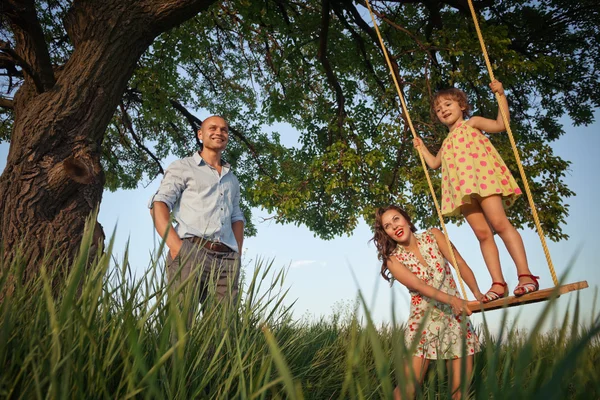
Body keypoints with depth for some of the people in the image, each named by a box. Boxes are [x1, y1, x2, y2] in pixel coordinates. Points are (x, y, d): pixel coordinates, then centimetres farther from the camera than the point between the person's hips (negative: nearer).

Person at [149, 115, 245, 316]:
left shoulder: (232, 179, 29)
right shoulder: (183, 167, 13)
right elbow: (159, 205, 2)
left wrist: (237, 256, 11)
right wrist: (175, 245, -14)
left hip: (227, 258, 4)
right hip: (190, 251, -4)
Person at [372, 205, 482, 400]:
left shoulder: (433, 236, 1)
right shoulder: (393, 260, -5)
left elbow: (460, 264, -7)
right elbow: (419, 286, -18)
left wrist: (477, 294, -22)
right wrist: (451, 299, -33)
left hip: (455, 316, 2)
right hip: (423, 319, -2)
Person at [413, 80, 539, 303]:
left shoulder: (472, 124, 17)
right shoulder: (447, 142, 33)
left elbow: (500, 124, 3)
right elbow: (434, 163, 42)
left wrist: (500, 95, -1)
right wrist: (421, 147, 42)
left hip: (482, 178, -5)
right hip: (463, 189, 5)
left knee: (499, 223, -19)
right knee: (482, 233, -4)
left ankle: (525, 275, -20)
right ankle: (498, 283, -8)